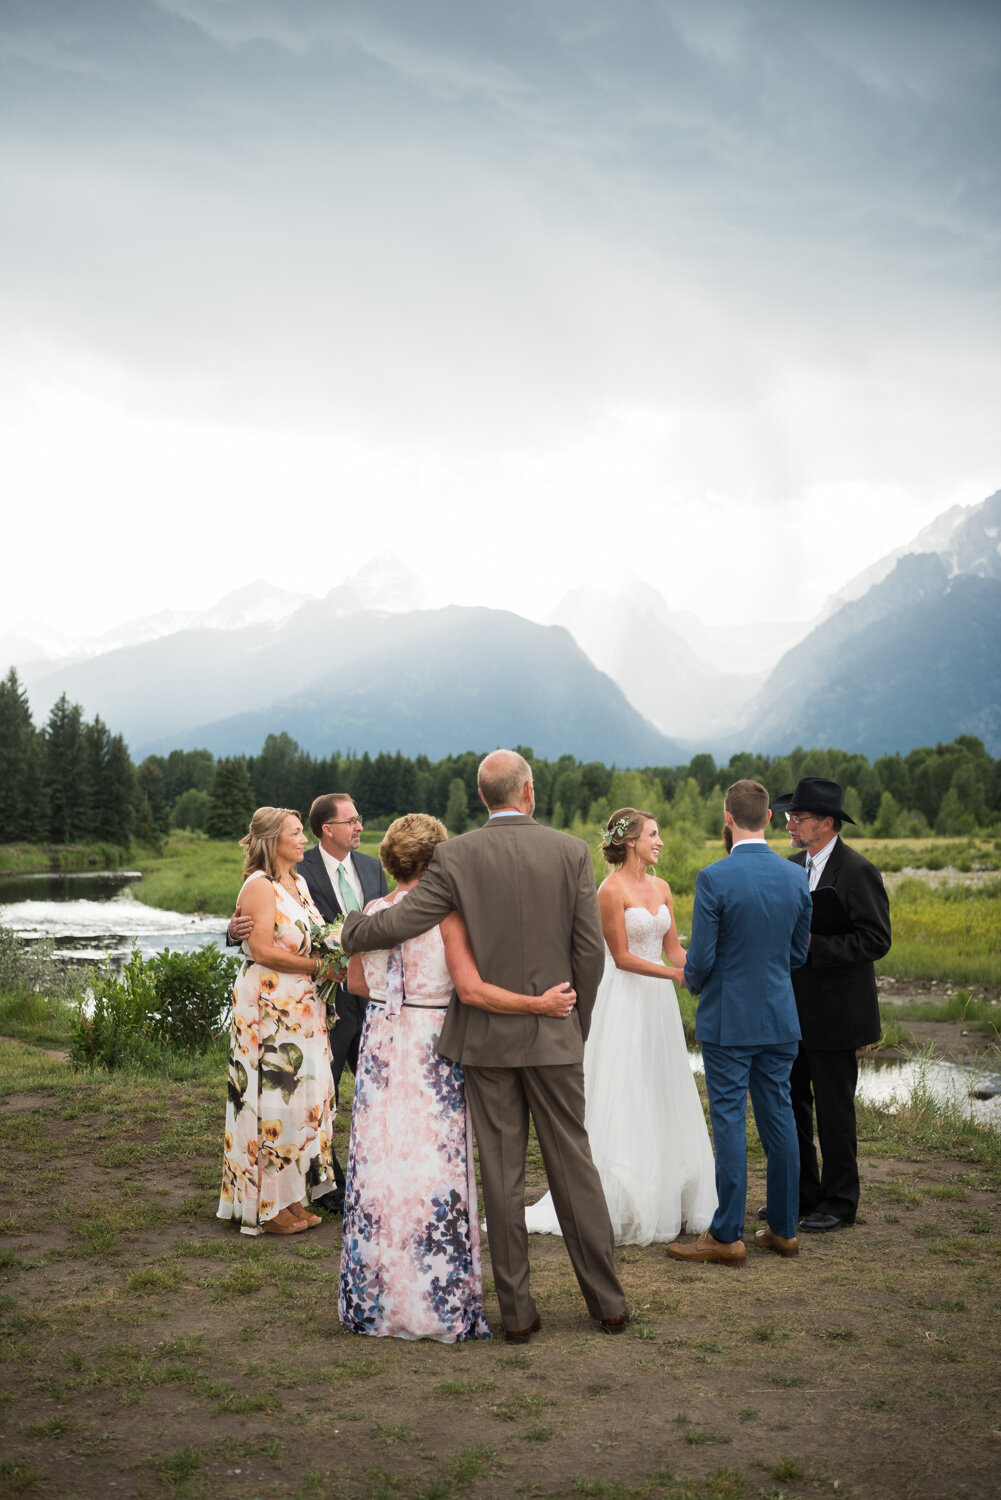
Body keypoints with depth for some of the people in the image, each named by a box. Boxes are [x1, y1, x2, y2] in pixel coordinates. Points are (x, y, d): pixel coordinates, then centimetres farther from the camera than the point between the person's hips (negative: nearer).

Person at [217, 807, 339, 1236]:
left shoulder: (299, 883, 15)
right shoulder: (259, 886, -12)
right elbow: (263, 950, -19)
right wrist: (317, 965, -15)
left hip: (302, 1007, 9)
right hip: (267, 1006, -9)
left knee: (303, 1098, 10)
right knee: (272, 1100, -4)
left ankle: (292, 1197, 19)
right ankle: (266, 1207, 4)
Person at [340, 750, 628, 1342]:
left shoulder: (456, 856, -7)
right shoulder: (572, 852, -3)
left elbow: (399, 923, -9)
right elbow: (591, 950, -3)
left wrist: (350, 929, 13)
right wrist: (578, 1021, 11)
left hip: (485, 1034, -1)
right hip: (553, 1035, 1)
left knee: (502, 1173, 7)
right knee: (574, 1163, 11)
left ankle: (518, 1310, 13)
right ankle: (608, 1303, 19)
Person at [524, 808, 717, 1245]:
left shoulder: (661, 888, 10)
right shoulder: (612, 890, -12)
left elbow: (673, 948, 9)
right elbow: (622, 956, -14)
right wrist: (675, 974, -21)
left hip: (658, 1001, 7)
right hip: (623, 1001, -7)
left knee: (661, 1101, 11)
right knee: (623, 1101, -3)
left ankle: (666, 1201, 20)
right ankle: (621, 1207, 5)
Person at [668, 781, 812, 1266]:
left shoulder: (714, 878, -17)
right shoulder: (796, 877, 1)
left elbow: (700, 958, -14)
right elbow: (798, 953, 9)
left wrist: (693, 981, 7)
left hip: (728, 1020, -5)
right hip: (780, 1018, 5)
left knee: (729, 1122, 0)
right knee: (779, 1118, 12)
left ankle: (727, 1236, 6)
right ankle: (783, 1229, 20)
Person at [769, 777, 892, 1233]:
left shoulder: (857, 872, -13)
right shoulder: (791, 867, 9)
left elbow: (876, 940, -18)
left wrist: (813, 945, -24)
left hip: (833, 1014, -7)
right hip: (791, 1011, 7)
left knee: (834, 1109, 3)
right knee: (790, 1104, 13)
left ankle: (839, 1203, 16)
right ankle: (801, 1194, 27)